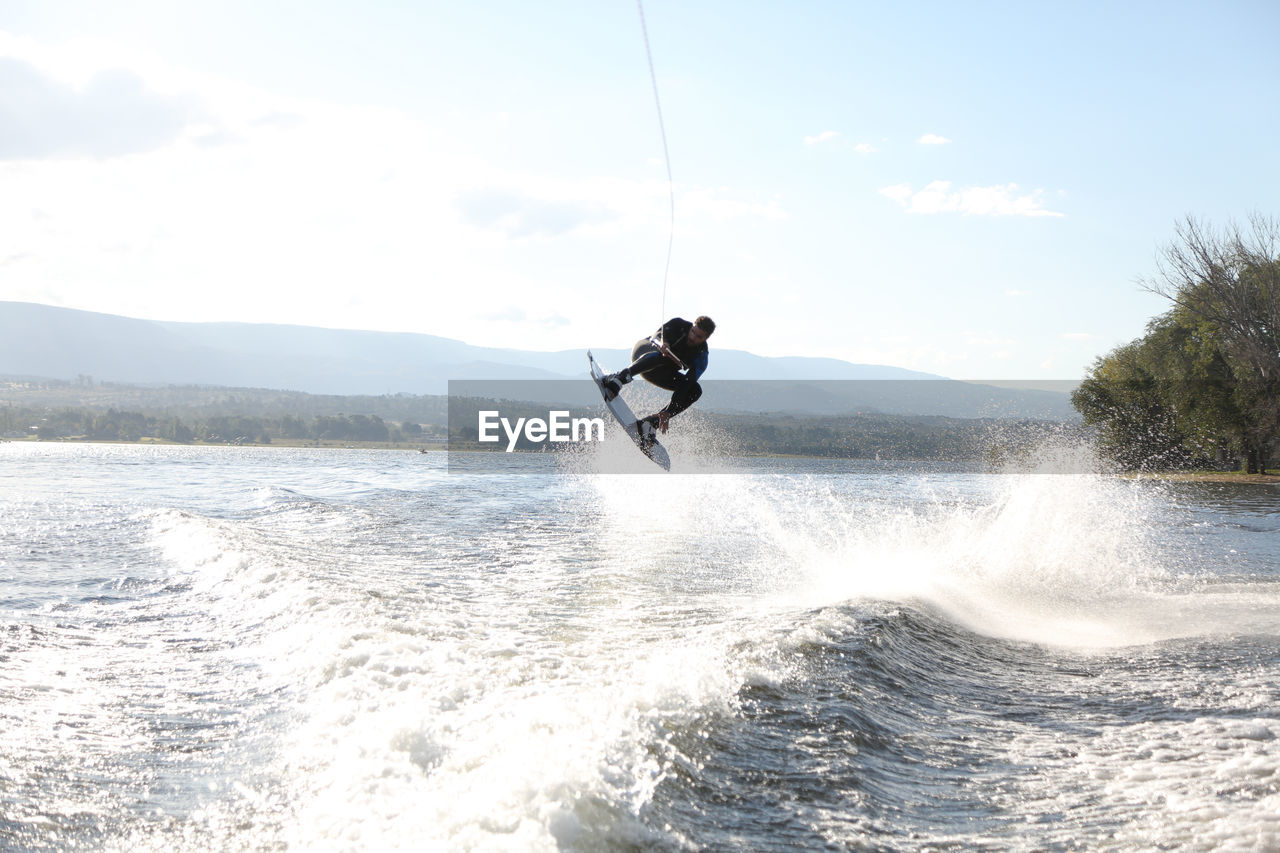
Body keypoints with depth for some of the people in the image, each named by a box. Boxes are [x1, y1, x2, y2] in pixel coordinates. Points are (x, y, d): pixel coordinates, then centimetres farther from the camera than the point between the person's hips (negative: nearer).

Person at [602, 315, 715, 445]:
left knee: (695, 390, -17)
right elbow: (656, 336, -35)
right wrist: (662, 342, -61)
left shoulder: (701, 356, -16)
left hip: (659, 373, 4)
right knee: (662, 355, -38)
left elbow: (687, 383, -24)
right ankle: (619, 378, -45)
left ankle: (650, 422, -20)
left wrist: (668, 412, -33)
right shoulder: (678, 325, -19)